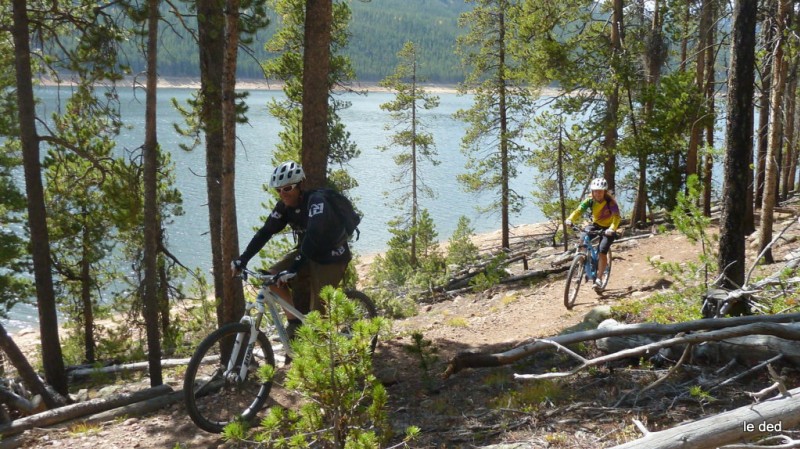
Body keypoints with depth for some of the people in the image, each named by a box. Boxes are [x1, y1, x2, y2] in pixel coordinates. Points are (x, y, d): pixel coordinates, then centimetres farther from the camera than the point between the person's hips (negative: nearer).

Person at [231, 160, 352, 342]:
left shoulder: (316, 200, -28)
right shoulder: (285, 205, -7)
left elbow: (313, 236, -38)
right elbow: (266, 231, -7)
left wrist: (293, 269, -43)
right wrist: (242, 259, -16)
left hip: (331, 257, -7)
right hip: (306, 252, 7)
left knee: (318, 312, -13)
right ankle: (294, 321, 7)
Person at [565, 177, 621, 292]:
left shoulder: (610, 201, -24)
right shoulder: (590, 200, -14)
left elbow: (616, 216, -35)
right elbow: (579, 210, -25)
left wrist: (612, 228, -54)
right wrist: (570, 219, -46)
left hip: (608, 228, -3)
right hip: (596, 224, 3)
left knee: (602, 252, -19)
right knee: (582, 239, -26)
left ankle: (599, 279, -10)